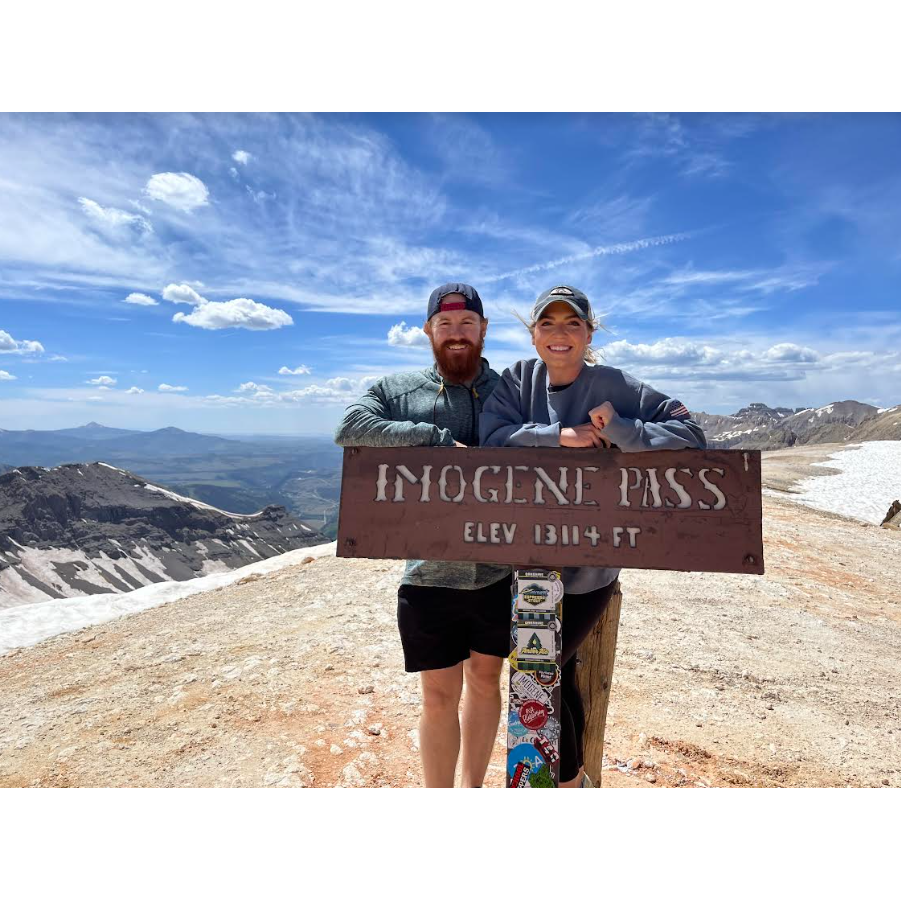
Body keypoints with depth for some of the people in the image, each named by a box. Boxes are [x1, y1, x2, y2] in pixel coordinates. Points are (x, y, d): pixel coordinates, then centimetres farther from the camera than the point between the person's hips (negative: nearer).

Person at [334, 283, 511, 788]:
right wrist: (438, 440, -20)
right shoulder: (397, 390, 2)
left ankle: (474, 786, 44)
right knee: (439, 697, 12)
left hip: (501, 572, 2)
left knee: (486, 681, 20)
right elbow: (351, 428, -15)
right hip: (431, 575, -1)